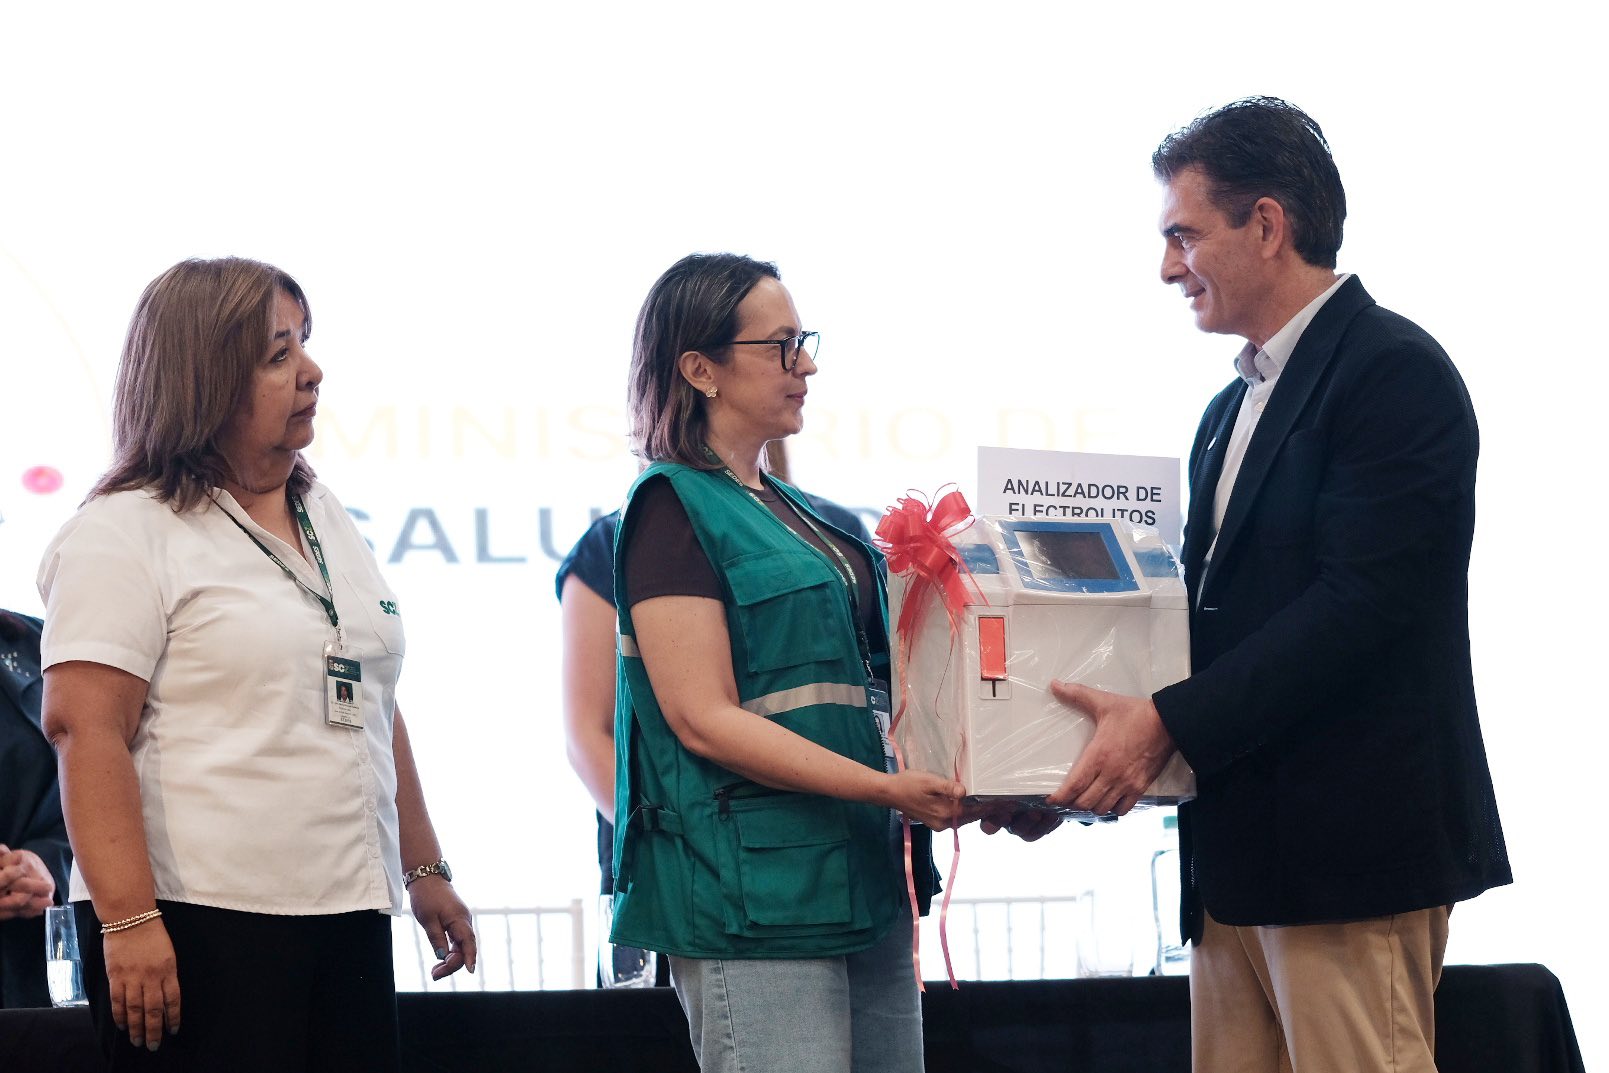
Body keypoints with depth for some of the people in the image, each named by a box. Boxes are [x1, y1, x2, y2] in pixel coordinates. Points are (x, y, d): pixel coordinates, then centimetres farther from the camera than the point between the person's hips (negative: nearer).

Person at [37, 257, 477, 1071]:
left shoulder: (328, 521, 18)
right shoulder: (123, 534, -5)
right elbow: (84, 728, -15)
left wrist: (423, 869, 22)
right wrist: (128, 920, -22)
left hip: (348, 915, 7)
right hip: (200, 925, -7)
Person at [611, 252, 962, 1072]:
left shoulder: (791, 511, 18)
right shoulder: (673, 507, -7)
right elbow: (705, 720, -15)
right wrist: (886, 787, -21)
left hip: (864, 878, 8)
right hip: (756, 895, -8)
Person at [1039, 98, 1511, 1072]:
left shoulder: (1393, 369, -8)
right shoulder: (1234, 407, 21)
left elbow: (1361, 604, -17)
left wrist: (1169, 722, -18)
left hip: (1351, 846, -9)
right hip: (1237, 850, 9)